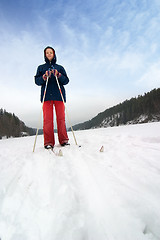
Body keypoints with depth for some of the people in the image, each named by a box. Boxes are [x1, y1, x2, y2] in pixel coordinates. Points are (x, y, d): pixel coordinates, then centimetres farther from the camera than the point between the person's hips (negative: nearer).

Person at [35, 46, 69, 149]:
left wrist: (58, 75, -10)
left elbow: (66, 81, 8)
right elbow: (37, 81, 9)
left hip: (58, 95, 0)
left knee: (61, 118, -4)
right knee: (47, 118, -8)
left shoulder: (60, 67, 20)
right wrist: (44, 77, -10)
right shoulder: (41, 68, 20)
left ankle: (63, 140, 2)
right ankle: (48, 142, -6)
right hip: (46, 95, 0)